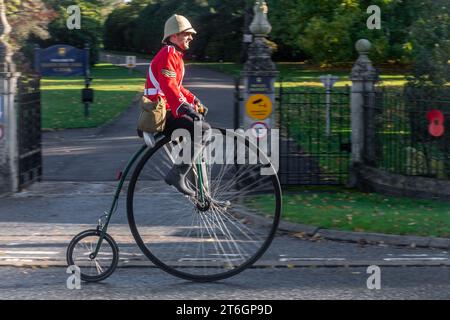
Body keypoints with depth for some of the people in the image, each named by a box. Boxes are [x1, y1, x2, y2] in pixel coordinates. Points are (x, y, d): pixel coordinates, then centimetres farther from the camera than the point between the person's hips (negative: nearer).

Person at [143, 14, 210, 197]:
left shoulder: (175, 55, 22)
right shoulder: (167, 55, -12)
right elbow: (168, 86, -27)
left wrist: (193, 101, 21)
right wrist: (183, 106, -37)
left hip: (167, 110, 11)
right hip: (162, 113, -11)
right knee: (203, 130, -22)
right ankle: (177, 174, -22)